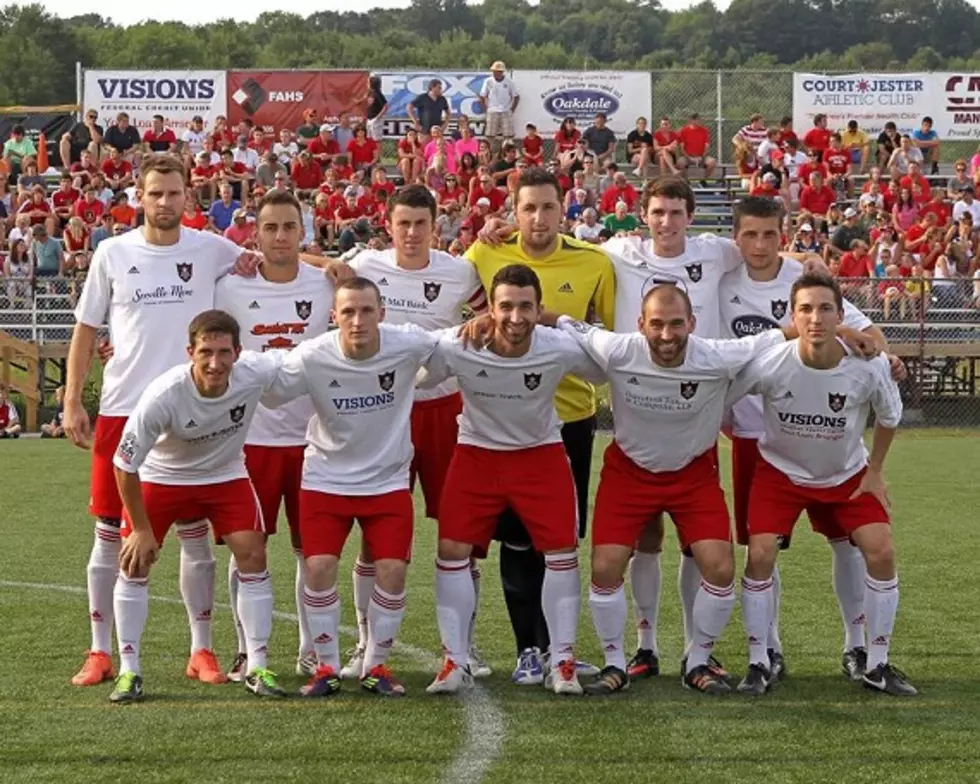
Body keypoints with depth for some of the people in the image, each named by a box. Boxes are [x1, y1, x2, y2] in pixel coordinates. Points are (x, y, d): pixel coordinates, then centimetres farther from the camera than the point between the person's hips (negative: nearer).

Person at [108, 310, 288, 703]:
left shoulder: (256, 372, -30)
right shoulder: (163, 395, -36)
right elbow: (125, 465, -24)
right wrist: (142, 529, -17)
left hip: (225, 475, 2)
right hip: (161, 476, -2)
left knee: (253, 556, -8)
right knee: (134, 562, -9)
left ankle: (257, 668, 2)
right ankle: (129, 671, 4)